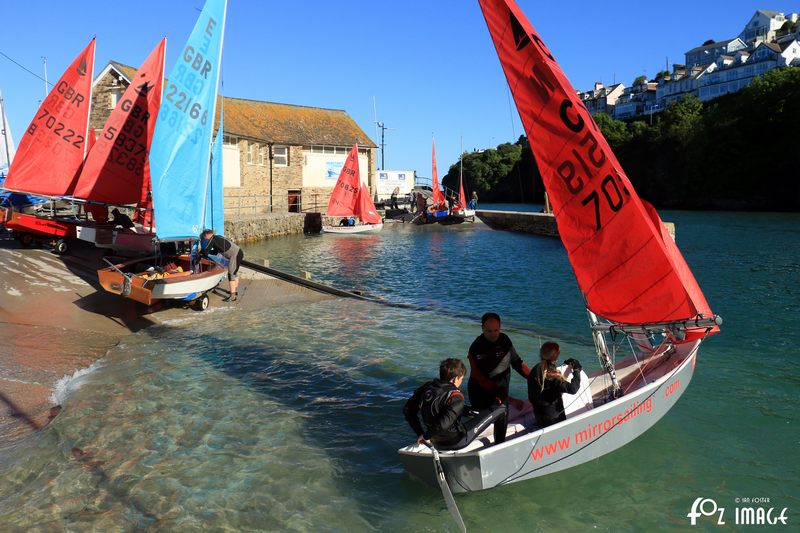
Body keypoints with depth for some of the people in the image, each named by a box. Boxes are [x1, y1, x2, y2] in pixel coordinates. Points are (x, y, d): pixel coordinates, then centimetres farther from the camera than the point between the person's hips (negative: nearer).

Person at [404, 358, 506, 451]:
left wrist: (420, 433, 5)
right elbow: (443, 424, -36)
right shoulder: (455, 396, -24)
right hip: (457, 442, -7)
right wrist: (426, 436, -20)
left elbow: (407, 410, 1)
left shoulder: (427, 387, -4)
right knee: (499, 410, 2)